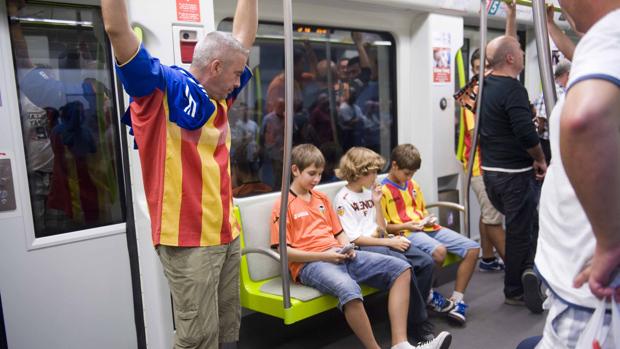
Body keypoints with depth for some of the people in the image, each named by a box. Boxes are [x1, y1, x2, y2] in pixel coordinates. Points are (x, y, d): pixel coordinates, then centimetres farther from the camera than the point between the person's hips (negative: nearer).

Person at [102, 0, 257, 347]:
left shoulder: (219, 97, 12)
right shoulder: (162, 86, -8)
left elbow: (244, 37, 21)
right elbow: (117, 29, -18)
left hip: (227, 233, 8)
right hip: (188, 238, -7)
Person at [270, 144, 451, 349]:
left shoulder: (322, 199, 21)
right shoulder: (284, 205, 0)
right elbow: (284, 251, -7)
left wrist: (347, 247, 0)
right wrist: (324, 256, -15)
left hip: (340, 256, 7)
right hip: (310, 263, -7)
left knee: (401, 268, -10)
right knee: (349, 289, -40)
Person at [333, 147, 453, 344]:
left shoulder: (369, 192, 15)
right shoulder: (343, 199, -8)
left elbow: (382, 229, 16)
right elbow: (355, 239, -14)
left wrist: (377, 203, 5)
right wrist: (390, 242, -16)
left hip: (381, 242, 8)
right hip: (362, 249, -8)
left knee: (426, 262, -10)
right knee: (404, 265, -31)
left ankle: (415, 311, 2)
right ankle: (420, 322, -18)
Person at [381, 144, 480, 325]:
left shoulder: (413, 185, 19)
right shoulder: (383, 190, -5)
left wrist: (429, 219, 8)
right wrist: (406, 226, -18)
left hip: (427, 228, 8)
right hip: (405, 233, -8)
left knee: (473, 248, -4)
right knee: (439, 250, -38)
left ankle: (457, 299, -1)